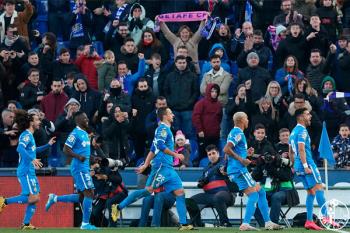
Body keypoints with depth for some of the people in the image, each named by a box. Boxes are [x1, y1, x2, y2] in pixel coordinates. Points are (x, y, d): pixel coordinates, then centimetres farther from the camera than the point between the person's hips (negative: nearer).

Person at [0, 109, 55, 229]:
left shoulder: (30, 135, 17)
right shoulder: (26, 135, -12)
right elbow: (20, 148, -29)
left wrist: (48, 145, 29)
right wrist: (32, 159, -37)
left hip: (30, 172, 10)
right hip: (25, 171, -10)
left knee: (35, 198, 8)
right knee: (33, 198, -14)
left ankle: (26, 224, 10)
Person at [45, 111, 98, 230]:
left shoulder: (85, 133, 16)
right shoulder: (75, 134, -12)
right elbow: (66, 149, -16)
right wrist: (78, 156, -26)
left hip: (85, 168, 10)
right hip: (79, 168, -10)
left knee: (82, 196, 12)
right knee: (89, 193, -11)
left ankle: (55, 198, 20)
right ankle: (85, 224, -7)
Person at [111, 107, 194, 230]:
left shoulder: (166, 129, 23)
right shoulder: (163, 128, -5)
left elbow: (153, 150, 24)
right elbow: (160, 146, -19)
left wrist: (145, 165, 23)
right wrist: (176, 155, -14)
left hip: (168, 168, 9)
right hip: (161, 166, -9)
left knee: (180, 192, 0)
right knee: (148, 190, -10)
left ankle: (183, 224, -5)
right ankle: (119, 207, -1)